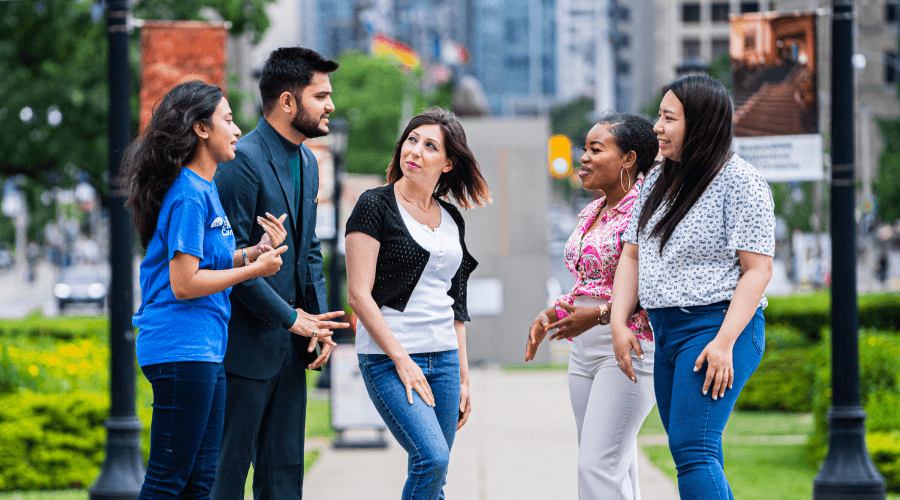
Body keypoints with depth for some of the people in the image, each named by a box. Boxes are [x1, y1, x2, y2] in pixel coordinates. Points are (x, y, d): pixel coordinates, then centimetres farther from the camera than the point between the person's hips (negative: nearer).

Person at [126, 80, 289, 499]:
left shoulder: (204, 189, 17)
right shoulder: (188, 195, -14)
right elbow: (184, 283, -19)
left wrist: (257, 251, 2)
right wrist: (253, 269, -11)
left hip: (205, 350, 10)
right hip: (182, 350, -10)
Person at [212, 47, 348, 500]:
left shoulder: (306, 161, 13)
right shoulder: (242, 162, -16)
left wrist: (318, 320, 7)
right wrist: (290, 318, -14)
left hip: (290, 343, 9)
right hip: (247, 340, -9)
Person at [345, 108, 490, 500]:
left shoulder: (452, 219, 13)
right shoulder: (376, 206, -5)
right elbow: (358, 294, -10)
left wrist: (463, 374, 14)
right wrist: (401, 359, -14)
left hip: (443, 358, 6)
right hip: (389, 357, -6)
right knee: (432, 457, -21)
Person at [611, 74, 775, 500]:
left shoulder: (739, 182, -9)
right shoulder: (658, 182, 15)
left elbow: (758, 269, -13)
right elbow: (632, 256, 18)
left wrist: (724, 342, -20)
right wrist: (619, 322, 4)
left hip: (718, 325, -8)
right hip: (667, 333, 8)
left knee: (693, 449, -20)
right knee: (692, 457, 7)